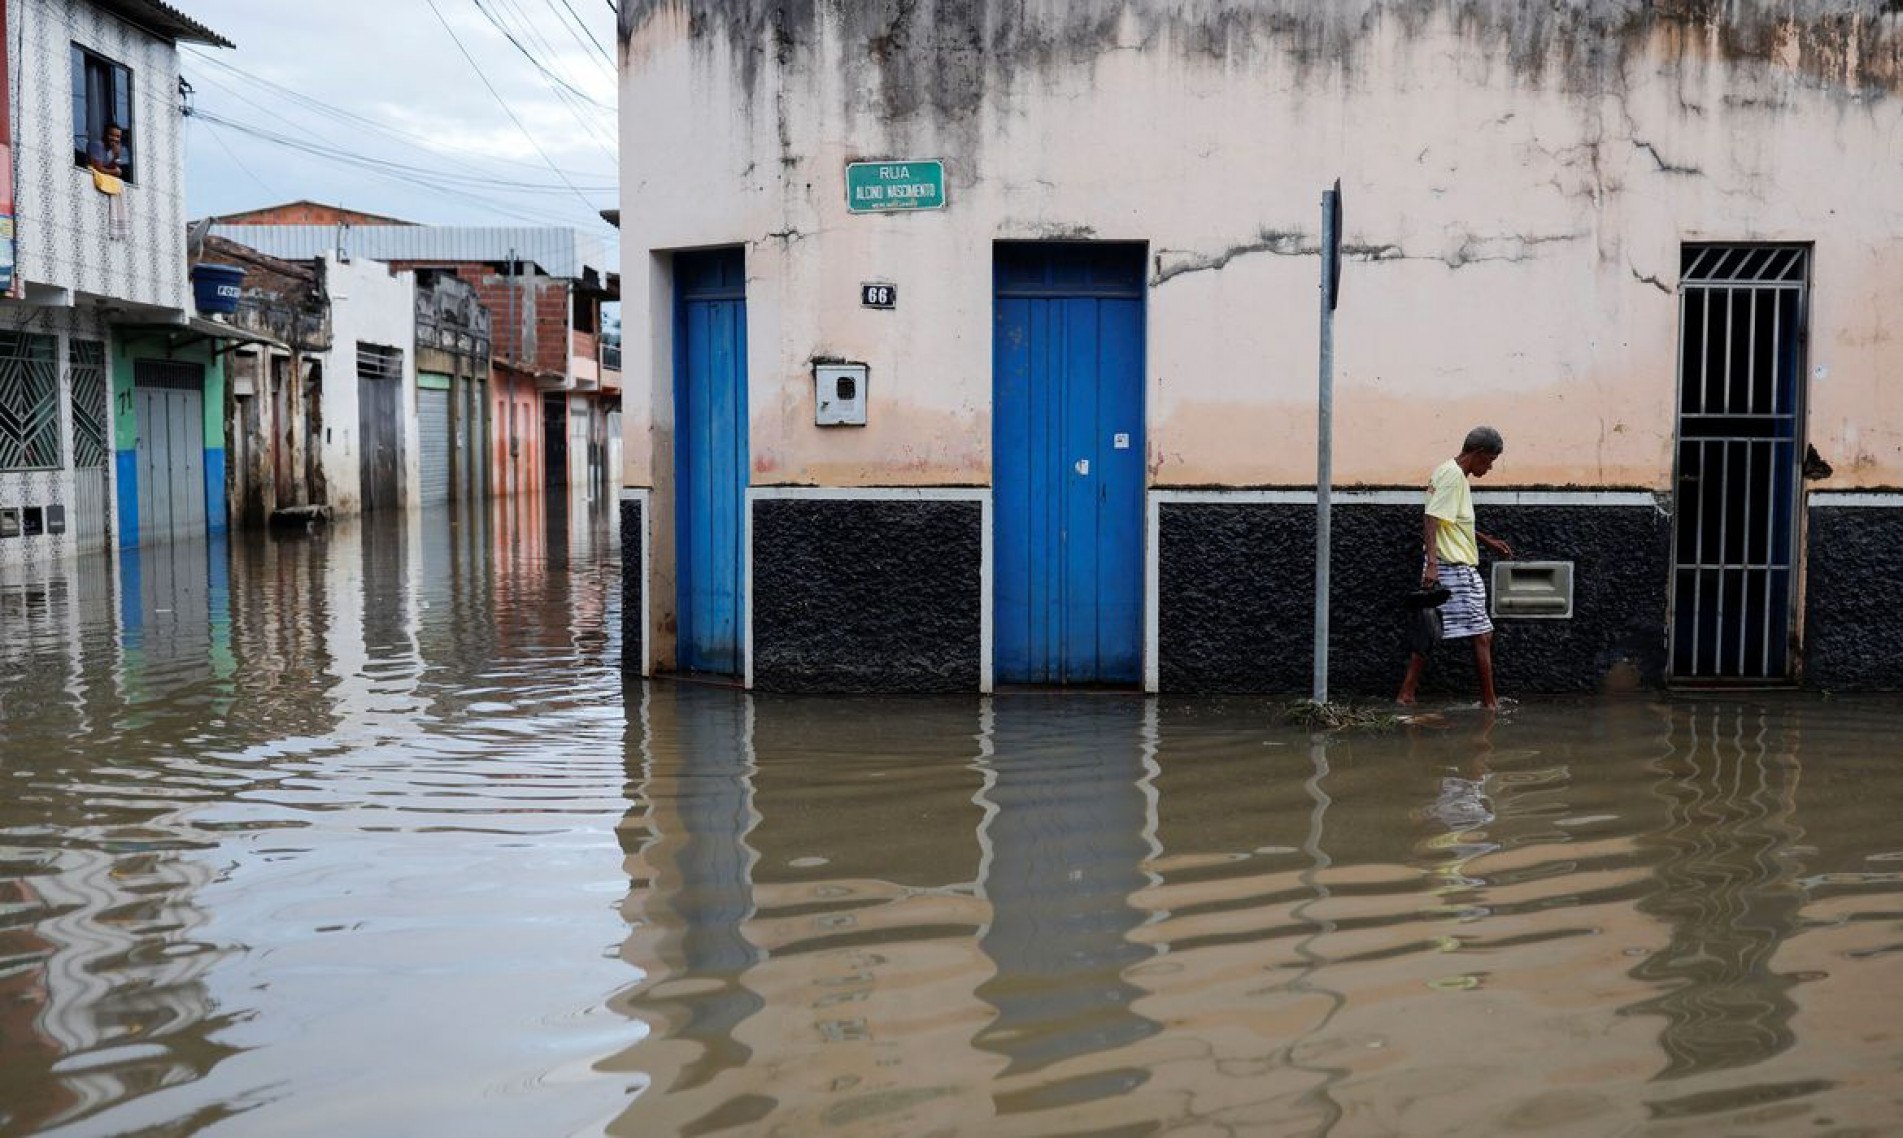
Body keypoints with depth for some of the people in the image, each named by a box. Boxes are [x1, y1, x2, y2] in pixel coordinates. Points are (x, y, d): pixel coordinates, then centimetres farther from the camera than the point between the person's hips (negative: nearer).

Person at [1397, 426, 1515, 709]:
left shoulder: (1452, 473, 16)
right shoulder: (1453, 475, -15)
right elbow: (1432, 520, -23)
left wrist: (1488, 541, 29)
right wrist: (1432, 563, -30)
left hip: (1449, 568, 10)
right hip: (1454, 569, -10)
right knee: (1482, 634, -3)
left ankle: (1406, 694, 11)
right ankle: (1490, 701, 4)